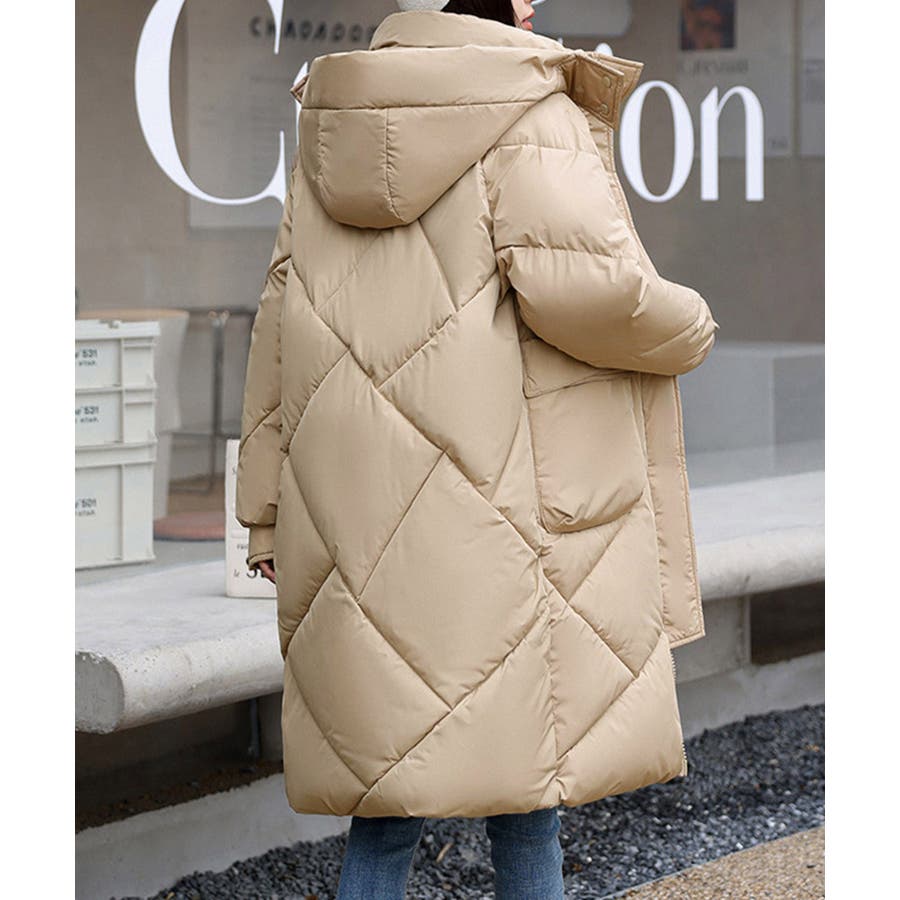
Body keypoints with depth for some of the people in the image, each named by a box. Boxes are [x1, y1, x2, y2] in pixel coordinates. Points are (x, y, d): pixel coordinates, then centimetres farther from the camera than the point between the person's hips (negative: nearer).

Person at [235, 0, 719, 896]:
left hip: (362, 511, 6)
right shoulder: (530, 118, -7)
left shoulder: (332, 135, 13)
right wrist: (685, 327, 1)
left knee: (386, 752, 8)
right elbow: (584, 281, -21)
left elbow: (283, 322, 12)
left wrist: (269, 507, 15)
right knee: (524, 751, 6)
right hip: (495, 512, -6)